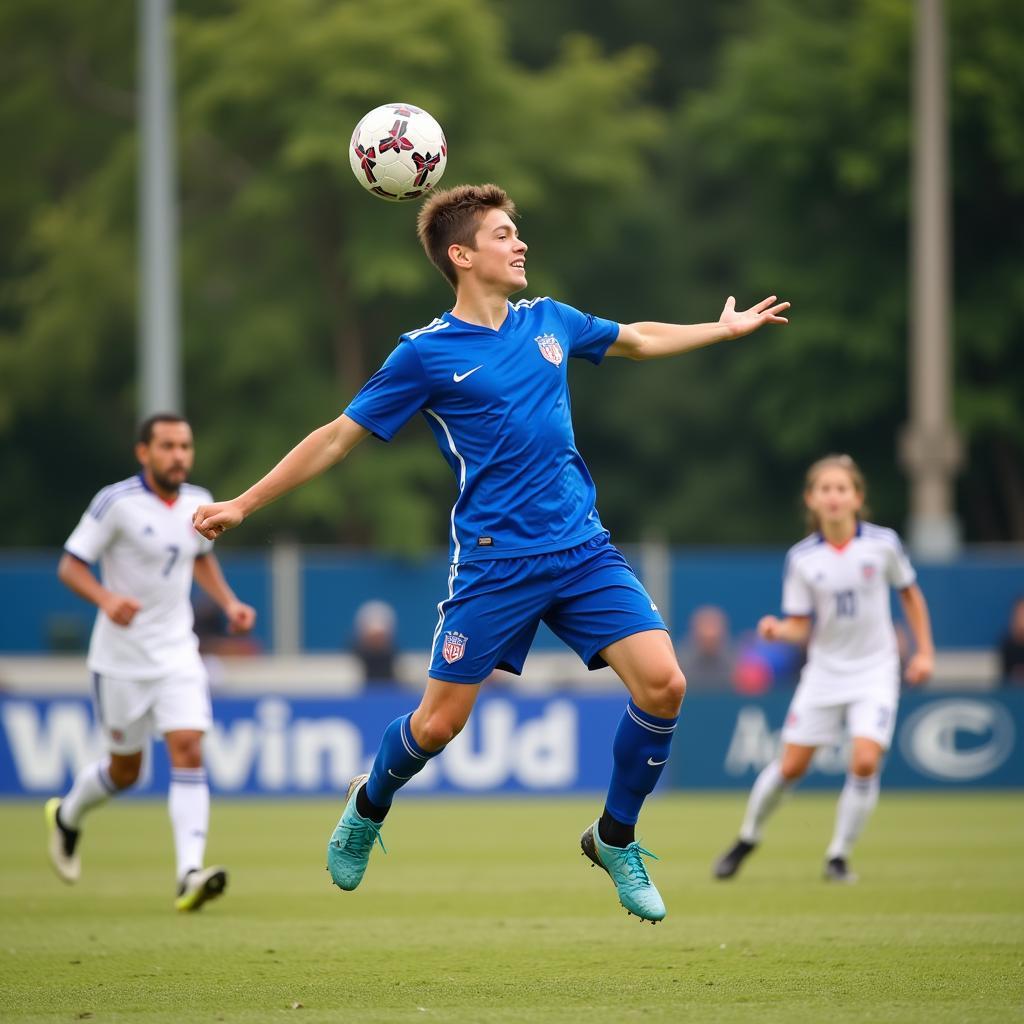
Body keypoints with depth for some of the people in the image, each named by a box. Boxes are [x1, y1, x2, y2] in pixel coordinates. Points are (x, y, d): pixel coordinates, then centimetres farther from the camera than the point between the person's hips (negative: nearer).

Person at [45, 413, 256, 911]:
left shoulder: (198, 503, 4)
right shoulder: (116, 502, -13)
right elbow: (70, 565, -11)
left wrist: (229, 603, 8)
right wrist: (106, 598, -30)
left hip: (178, 655, 4)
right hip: (121, 658, -4)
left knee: (188, 750, -15)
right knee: (125, 768, 9)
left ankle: (190, 873, -23)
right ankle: (67, 815, 42)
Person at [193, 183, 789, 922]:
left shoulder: (548, 322, 10)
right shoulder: (427, 354, -6)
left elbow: (637, 340, 31)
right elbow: (338, 438, 0)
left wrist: (727, 328, 37)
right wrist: (243, 504, -1)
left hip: (583, 550, 4)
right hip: (495, 564, -4)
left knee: (662, 683, -11)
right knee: (439, 722, -2)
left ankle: (615, 840, 9)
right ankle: (369, 807, 32)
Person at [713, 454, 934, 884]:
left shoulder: (883, 544, -8)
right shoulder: (802, 558, -7)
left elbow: (910, 594, 8)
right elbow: (801, 626, -3)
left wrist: (925, 651, 5)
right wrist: (777, 629, -25)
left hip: (875, 671, -1)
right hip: (824, 671, 1)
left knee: (865, 762, -17)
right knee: (790, 766, 3)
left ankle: (839, 856, 0)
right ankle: (748, 837, 28)